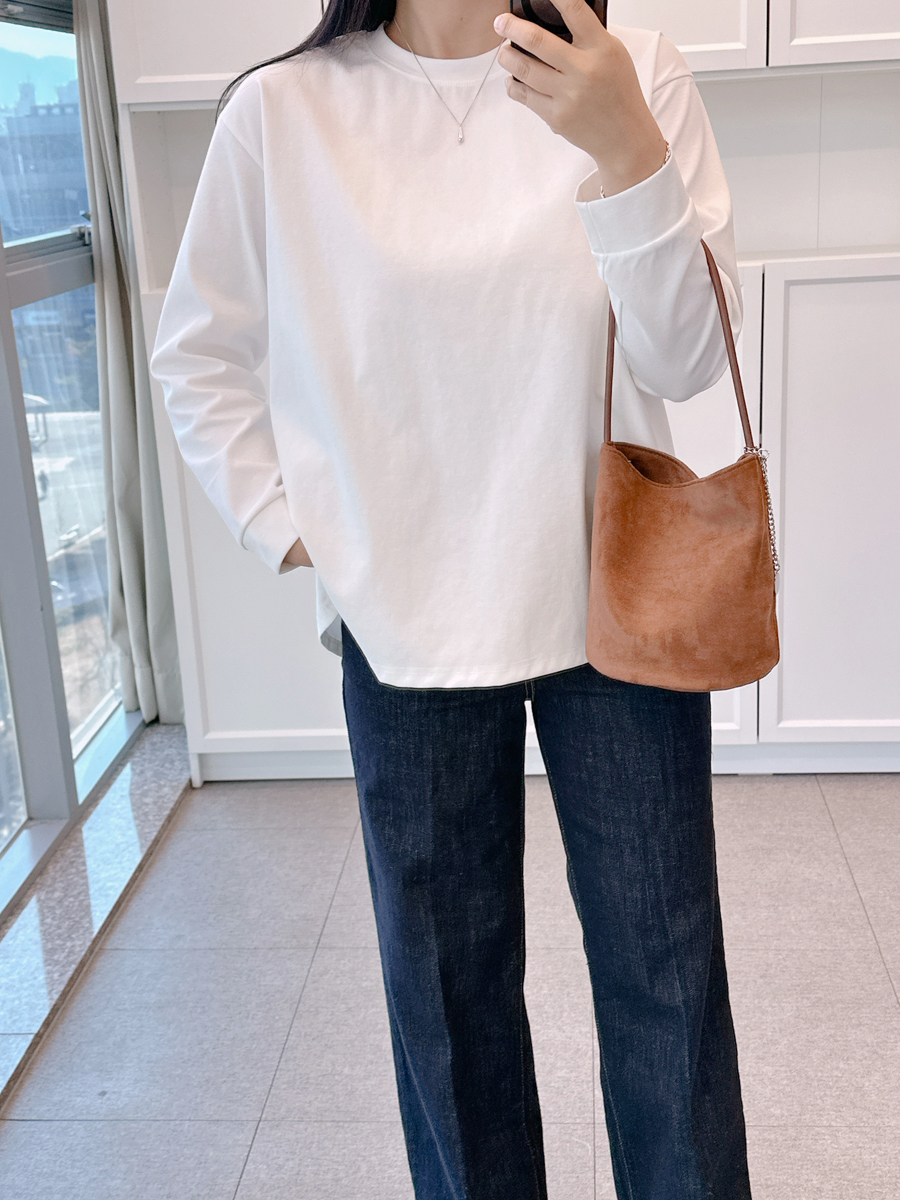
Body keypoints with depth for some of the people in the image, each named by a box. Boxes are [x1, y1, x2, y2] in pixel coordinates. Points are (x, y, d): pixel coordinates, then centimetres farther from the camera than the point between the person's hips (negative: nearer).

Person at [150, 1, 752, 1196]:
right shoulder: (281, 113, -4)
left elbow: (689, 358, -9)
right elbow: (199, 353, 7)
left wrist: (627, 150, -23)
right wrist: (281, 523, -1)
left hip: (619, 597, 0)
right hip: (406, 618, 0)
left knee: (666, 961, 11)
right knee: (447, 971, 15)